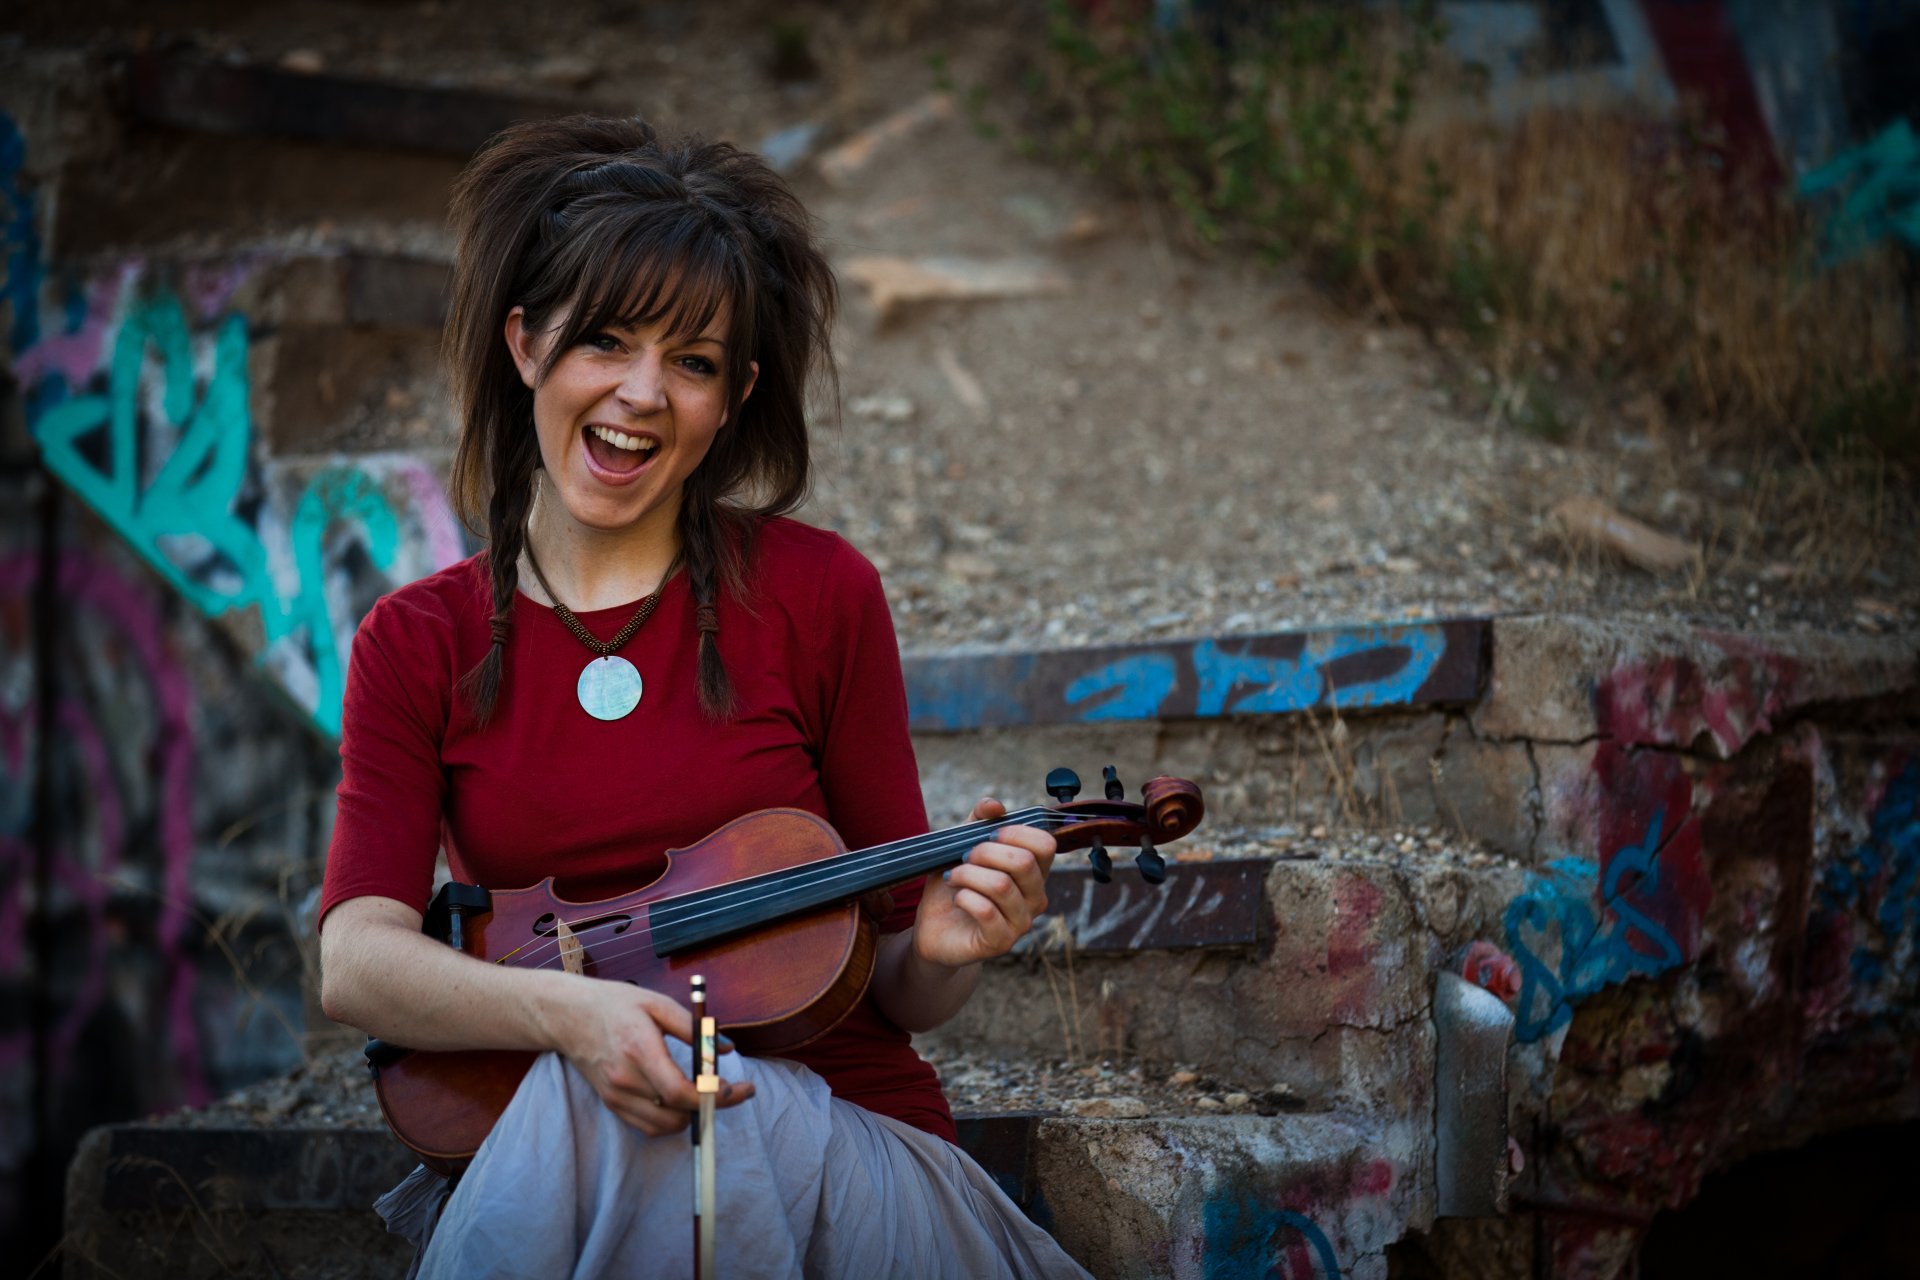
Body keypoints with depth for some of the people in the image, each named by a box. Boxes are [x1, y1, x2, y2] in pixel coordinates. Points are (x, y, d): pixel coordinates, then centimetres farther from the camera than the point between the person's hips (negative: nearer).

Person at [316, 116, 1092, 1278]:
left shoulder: (816, 593, 1)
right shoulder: (416, 646, 6)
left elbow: (892, 986, 6)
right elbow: (356, 960, -8)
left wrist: (946, 949, -18)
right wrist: (567, 1011, -27)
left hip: (835, 1137, -2)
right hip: (543, 1155, 2)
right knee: (584, 1097, -34)